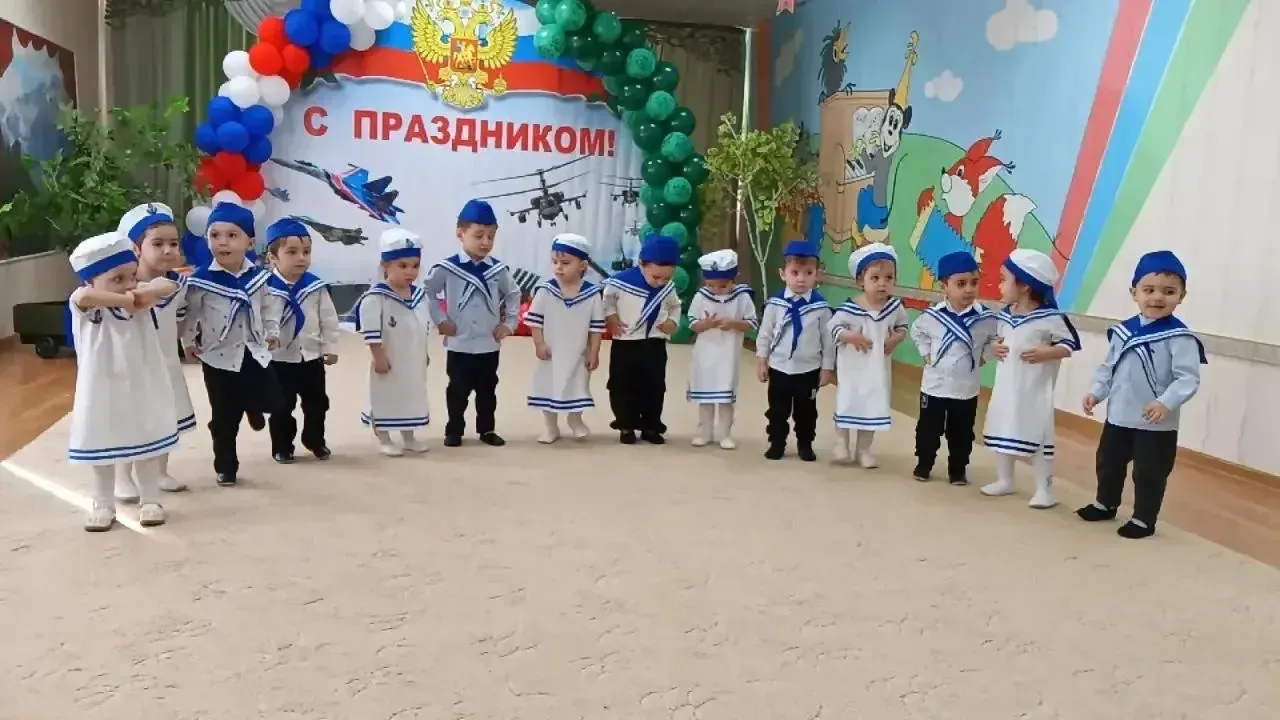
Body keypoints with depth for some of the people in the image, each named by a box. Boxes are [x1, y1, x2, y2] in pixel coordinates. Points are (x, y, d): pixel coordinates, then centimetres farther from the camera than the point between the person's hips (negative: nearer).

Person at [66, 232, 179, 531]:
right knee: (102, 450, 14)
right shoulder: (86, 308, -15)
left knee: (147, 447, 14)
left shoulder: (140, 302, -5)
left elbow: (169, 285, -15)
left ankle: (150, 500, 29)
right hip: (102, 391, -2)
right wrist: (123, 299, -32)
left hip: (141, 389, 2)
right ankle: (104, 505, 30)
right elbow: (84, 297, -38)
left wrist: (140, 293, -28)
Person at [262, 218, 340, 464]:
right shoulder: (266, 288, -11)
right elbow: (262, 318, -15)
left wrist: (330, 347, 1)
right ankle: (282, 447, 22)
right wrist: (269, 335, -34)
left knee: (317, 403, 14)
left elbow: (328, 319, 1)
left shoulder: (316, 286, -3)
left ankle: (315, 441, 32)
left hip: (311, 357, 3)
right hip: (280, 359, -3)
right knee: (281, 406, 8)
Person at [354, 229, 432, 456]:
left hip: (414, 361, 7)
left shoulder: (421, 295, 3)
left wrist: (424, 353, 16)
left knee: (412, 398, 17)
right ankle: (384, 440, 20)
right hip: (389, 361, -7)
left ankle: (408, 438, 32)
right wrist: (379, 356, -20)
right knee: (385, 399, 6)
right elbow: (371, 330, -20)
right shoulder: (376, 297, -19)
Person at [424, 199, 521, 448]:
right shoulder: (446, 268, -10)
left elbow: (513, 295, 12)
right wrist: (439, 321, -4)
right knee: (458, 390, 8)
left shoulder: (499, 269, -2)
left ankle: (487, 430, 26)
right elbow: (425, 294, -1)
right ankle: (454, 431, 21)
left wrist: (509, 323, 5)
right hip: (459, 345, -2)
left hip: (489, 345, 3)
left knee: (487, 390, 13)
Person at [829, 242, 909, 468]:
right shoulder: (849, 309, -18)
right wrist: (849, 336, -27)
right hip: (852, 366, -4)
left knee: (873, 406, 13)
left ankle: (863, 449, 28)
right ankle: (841, 442, 31)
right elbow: (833, 327, -12)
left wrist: (897, 338, -9)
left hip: (878, 367, 4)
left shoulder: (895, 306, -6)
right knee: (847, 404, 9)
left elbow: (902, 326, 10)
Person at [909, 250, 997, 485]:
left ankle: (958, 469, 26)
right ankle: (923, 464, 29)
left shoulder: (985, 318, -12)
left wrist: (982, 357, -2)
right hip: (934, 386, 0)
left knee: (961, 433, 11)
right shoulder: (932, 315, -10)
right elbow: (916, 331, 10)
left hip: (966, 389, 0)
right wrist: (926, 354, 3)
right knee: (928, 429, 12)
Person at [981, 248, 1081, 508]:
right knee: (1003, 433, 16)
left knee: (1038, 438, 0)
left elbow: (1071, 344, -10)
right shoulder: (1005, 315, 4)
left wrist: (1046, 353, -24)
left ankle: (1044, 489, 12)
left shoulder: (1051, 317, -16)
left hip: (1035, 390, -7)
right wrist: (994, 347, -2)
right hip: (1006, 387, 7)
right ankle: (1004, 480, 31)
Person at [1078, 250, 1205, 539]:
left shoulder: (1180, 337, -16)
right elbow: (1108, 367, 11)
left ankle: (1144, 519, 23)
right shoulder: (1122, 331, 2)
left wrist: (1166, 403, -32)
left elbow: (1188, 378, -20)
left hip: (1157, 425, -6)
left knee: (1149, 474, 6)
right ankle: (1105, 504, 41)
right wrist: (1096, 392, 1)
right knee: (1108, 463, 21)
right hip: (1118, 417, 6)